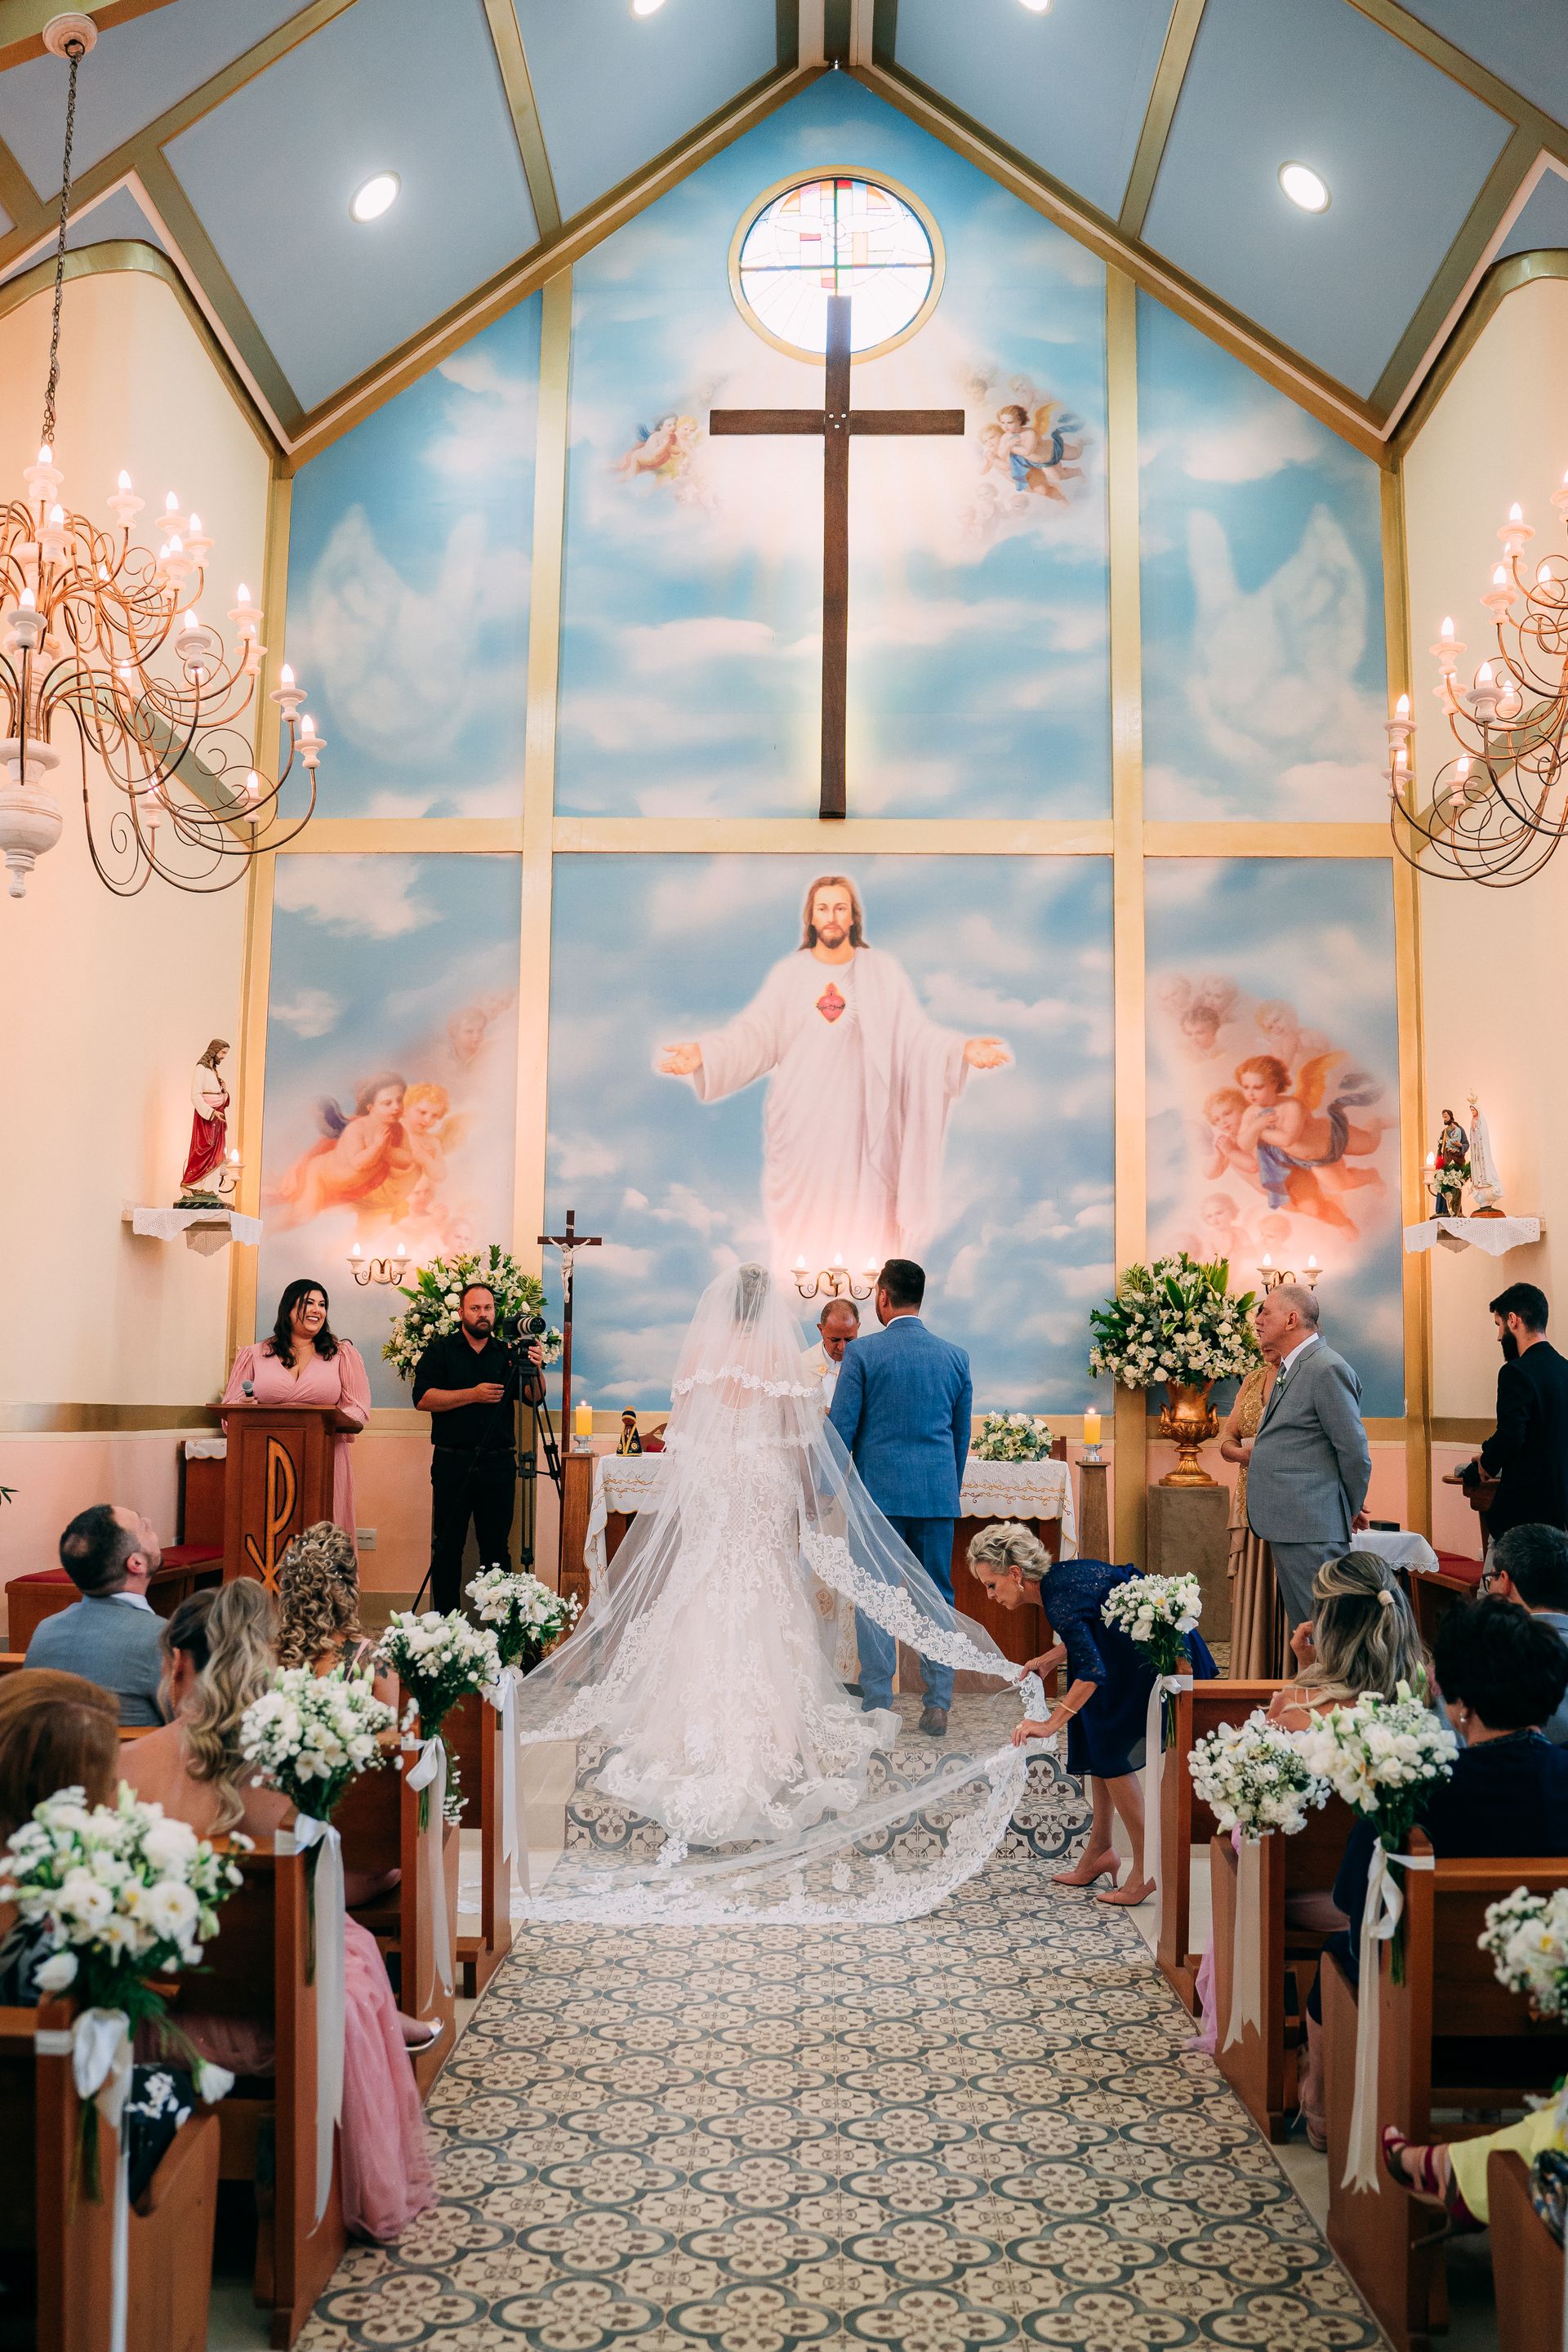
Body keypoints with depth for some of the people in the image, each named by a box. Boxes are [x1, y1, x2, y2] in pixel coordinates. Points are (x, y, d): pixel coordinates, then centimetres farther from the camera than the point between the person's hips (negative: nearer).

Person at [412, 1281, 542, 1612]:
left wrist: (535, 1370, -15)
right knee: (448, 1547, 1)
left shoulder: (507, 1353, 11)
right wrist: (473, 1394, -14)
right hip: (453, 1463, -2)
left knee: (497, 1547, 5)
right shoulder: (440, 1351, 5)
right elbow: (423, 1398, -8)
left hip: (499, 1464, 2)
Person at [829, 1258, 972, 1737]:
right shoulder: (955, 1356, 6)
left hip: (878, 1492, -3)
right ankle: (937, 1706, 12)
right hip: (938, 1495, 3)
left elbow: (841, 1429, -6)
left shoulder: (862, 1352, -6)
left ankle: (877, 1707, 7)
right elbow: (962, 1434, 12)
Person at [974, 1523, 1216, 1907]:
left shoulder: (1059, 1599, -25)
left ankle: (1147, 1870, 5)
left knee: (1112, 1753, -4)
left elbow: (1092, 1671, -33)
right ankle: (1100, 1853, 24)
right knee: (1097, 1742, 15)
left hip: (1160, 1660, -10)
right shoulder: (1056, 1576, 3)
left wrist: (1050, 1724, -35)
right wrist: (1050, 1659, 9)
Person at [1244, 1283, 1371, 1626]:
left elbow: (1355, 1451, -13)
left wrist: (1350, 1511, -2)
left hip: (1310, 1529, -10)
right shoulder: (1288, 1369, 16)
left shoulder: (1327, 1369, -14)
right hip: (1286, 1527, 10)